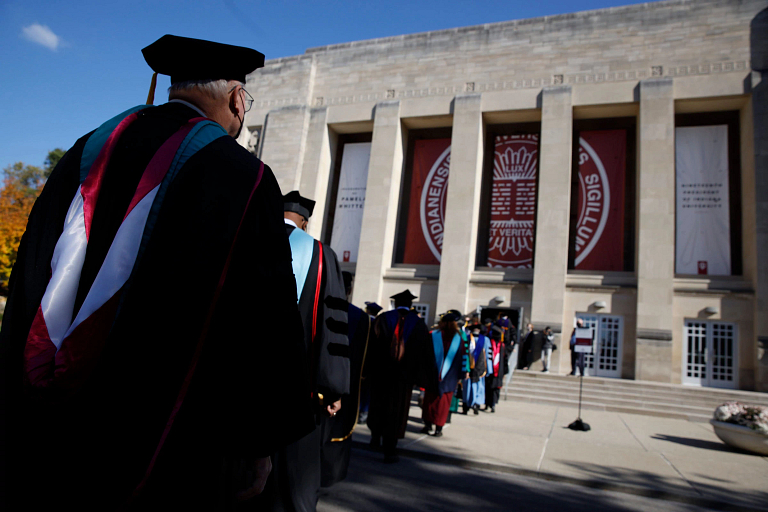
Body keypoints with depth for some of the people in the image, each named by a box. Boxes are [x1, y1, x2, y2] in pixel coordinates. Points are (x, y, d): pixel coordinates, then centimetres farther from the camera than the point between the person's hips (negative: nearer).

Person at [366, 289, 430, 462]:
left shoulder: (383, 319, -1)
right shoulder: (419, 324, 2)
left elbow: (372, 345, -3)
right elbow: (423, 352, 1)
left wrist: (368, 370, 2)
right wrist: (419, 377, 5)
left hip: (380, 372, 1)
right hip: (404, 375, 0)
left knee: (378, 406, 18)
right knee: (396, 411, 5)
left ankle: (376, 439, 31)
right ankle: (389, 450, 5)